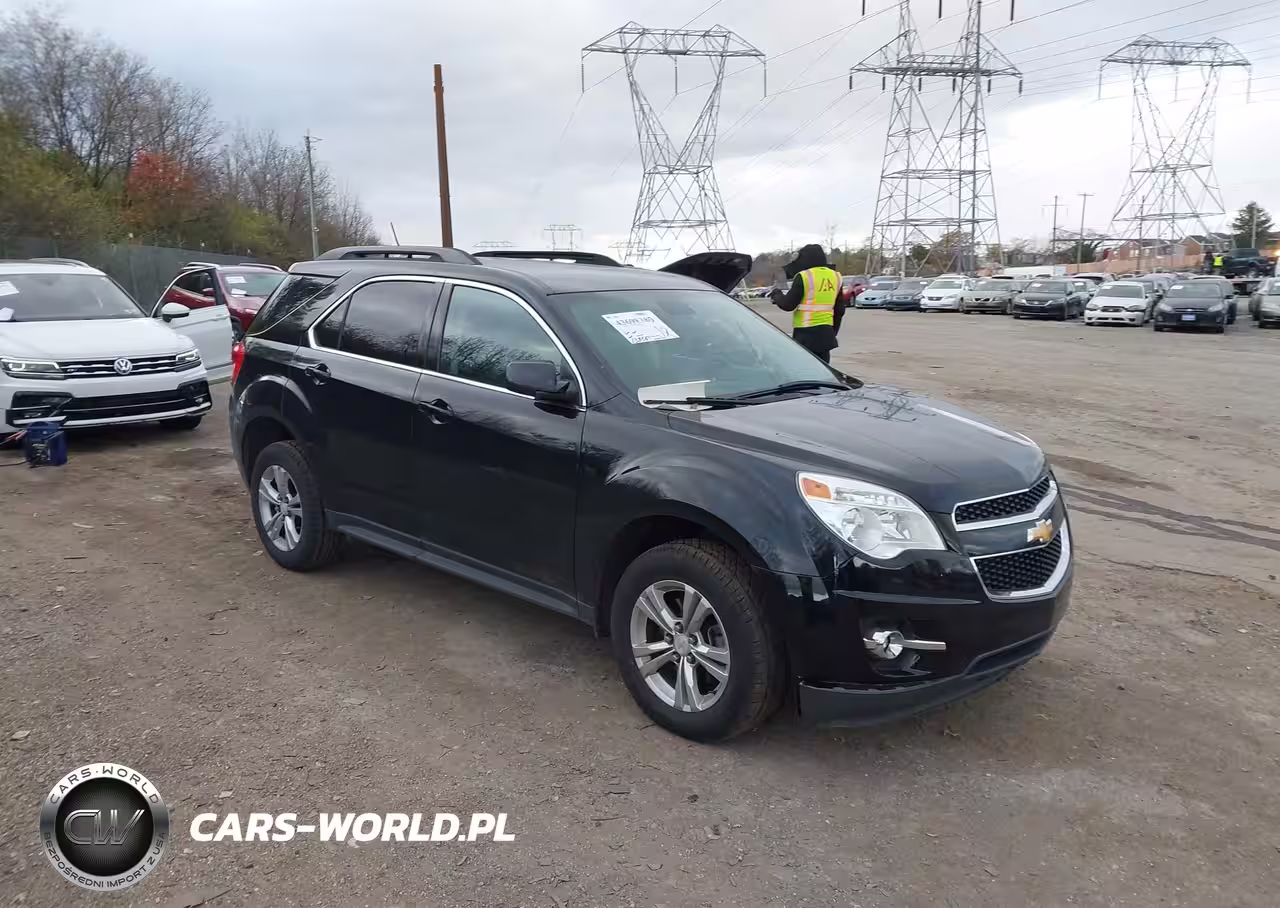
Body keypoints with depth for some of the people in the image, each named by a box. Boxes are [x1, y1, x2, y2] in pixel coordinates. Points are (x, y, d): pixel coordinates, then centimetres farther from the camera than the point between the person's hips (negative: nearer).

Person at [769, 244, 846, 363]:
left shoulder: (804, 277, -10)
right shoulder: (835, 276, 11)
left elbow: (787, 304, -10)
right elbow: (840, 309, 18)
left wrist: (777, 295, 11)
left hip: (806, 333, -7)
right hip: (826, 333, 7)